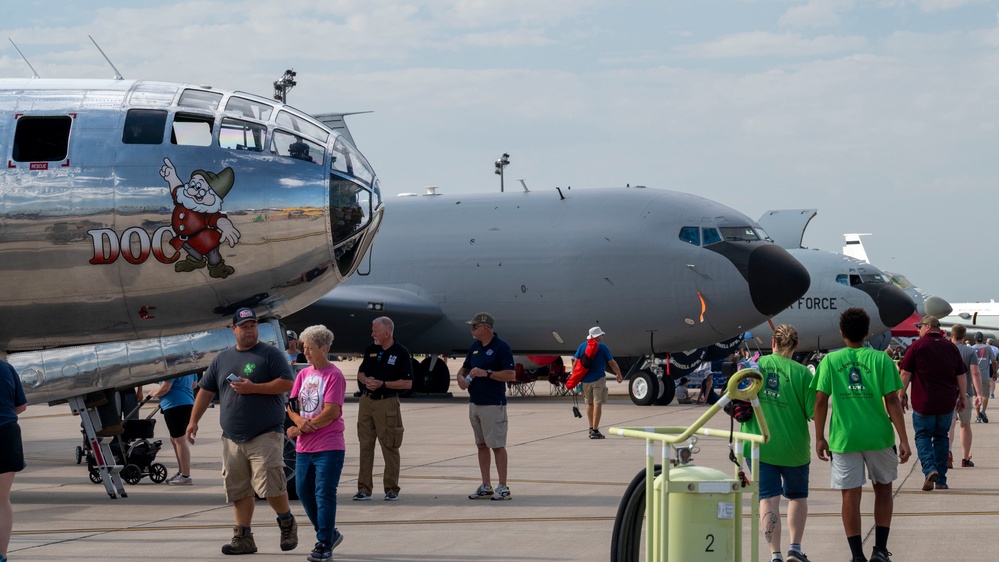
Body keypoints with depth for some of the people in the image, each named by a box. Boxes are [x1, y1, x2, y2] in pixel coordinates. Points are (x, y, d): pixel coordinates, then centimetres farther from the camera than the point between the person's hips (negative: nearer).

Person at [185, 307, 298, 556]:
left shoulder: (271, 354, -1)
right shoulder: (222, 359, 15)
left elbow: (287, 384, -10)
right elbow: (206, 391, 18)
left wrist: (253, 388, -15)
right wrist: (194, 421, 12)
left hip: (265, 435, -5)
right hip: (232, 438, 5)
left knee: (270, 484, -13)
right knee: (238, 489, 5)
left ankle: (287, 523, 11)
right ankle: (243, 537, 11)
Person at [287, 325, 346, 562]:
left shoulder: (334, 376, -8)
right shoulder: (304, 374, 12)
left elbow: (331, 412, -15)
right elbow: (291, 405, 10)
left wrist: (298, 429, -11)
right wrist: (299, 421, -13)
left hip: (329, 447, -7)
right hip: (304, 447, 7)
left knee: (324, 494, -7)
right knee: (304, 493, 11)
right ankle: (329, 534, 27)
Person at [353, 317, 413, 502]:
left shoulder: (401, 353, -5)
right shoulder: (370, 350, 11)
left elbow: (407, 383, -7)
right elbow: (360, 373, 20)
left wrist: (383, 384, -14)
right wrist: (366, 380, -3)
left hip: (387, 403, -5)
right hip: (366, 401, 5)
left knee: (390, 447, -2)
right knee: (365, 445, 5)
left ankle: (391, 489, 5)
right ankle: (364, 489, 8)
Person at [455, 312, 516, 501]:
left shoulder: (501, 347, -11)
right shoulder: (475, 346, 12)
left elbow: (511, 375, -17)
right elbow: (465, 368, 22)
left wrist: (487, 373, -21)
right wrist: (460, 376, 0)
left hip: (493, 404, -8)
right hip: (475, 403, 8)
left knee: (497, 446, -5)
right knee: (482, 445, 10)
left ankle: (503, 487, -1)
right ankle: (486, 487, 15)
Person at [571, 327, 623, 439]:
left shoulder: (582, 346, 7)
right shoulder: (602, 347, -4)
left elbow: (575, 362, 1)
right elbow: (612, 363, -1)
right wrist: (619, 375, 11)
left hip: (585, 379, 5)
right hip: (598, 379, -4)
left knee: (589, 404, 17)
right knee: (597, 403, -4)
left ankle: (591, 428, 23)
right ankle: (595, 431, -10)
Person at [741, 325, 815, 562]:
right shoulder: (802, 373, -9)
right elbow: (813, 412, -12)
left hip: (758, 443, 1)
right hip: (793, 445, -1)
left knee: (768, 498, 2)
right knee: (797, 495, 19)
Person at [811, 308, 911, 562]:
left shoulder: (830, 361, 1)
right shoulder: (880, 359, -1)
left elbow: (821, 401, -2)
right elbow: (892, 401, -5)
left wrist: (819, 438, 7)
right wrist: (903, 440, -2)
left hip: (844, 437, 0)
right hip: (878, 436, 0)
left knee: (850, 495, 5)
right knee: (883, 488, 18)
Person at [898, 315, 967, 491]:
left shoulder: (917, 346, -5)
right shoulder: (951, 348, 7)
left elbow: (905, 373, -5)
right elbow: (961, 376, 10)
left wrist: (901, 394, 3)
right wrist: (962, 398, 17)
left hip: (923, 402, -4)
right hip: (947, 403, 4)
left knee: (922, 436, 6)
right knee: (941, 437, 13)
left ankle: (930, 469, -18)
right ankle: (941, 480, 13)